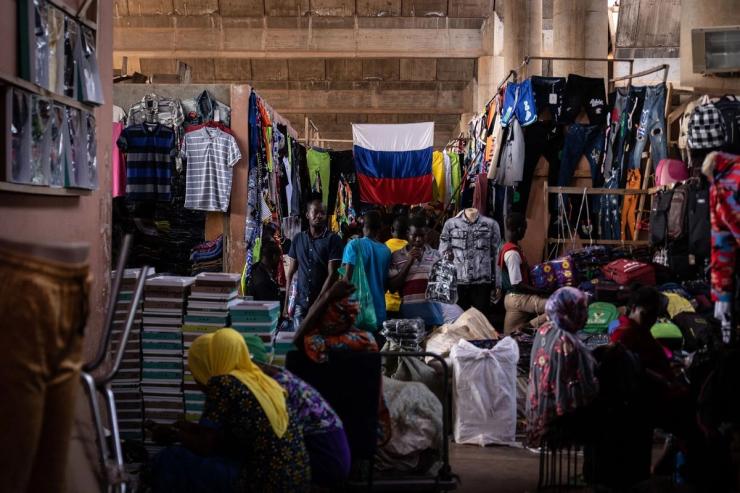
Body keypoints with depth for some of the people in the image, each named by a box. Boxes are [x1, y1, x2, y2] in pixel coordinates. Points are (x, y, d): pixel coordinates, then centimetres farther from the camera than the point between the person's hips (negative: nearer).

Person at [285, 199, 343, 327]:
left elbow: (332, 275, -8)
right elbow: (290, 274, 12)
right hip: (300, 303, 3)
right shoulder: (298, 239, 9)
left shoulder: (333, 239, -3)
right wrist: (287, 303, 5)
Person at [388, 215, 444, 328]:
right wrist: (409, 262, -7)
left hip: (433, 311, 1)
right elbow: (392, 287, 0)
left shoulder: (436, 255, 10)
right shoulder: (396, 256, 5)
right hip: (409, 311, -1)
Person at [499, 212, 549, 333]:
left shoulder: (506, 248, 11)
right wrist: (540, 291, -15)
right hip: (518, 298, -10)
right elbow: (517, 283, -21)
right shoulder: (513, 253, -19)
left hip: (514, 298, 10)